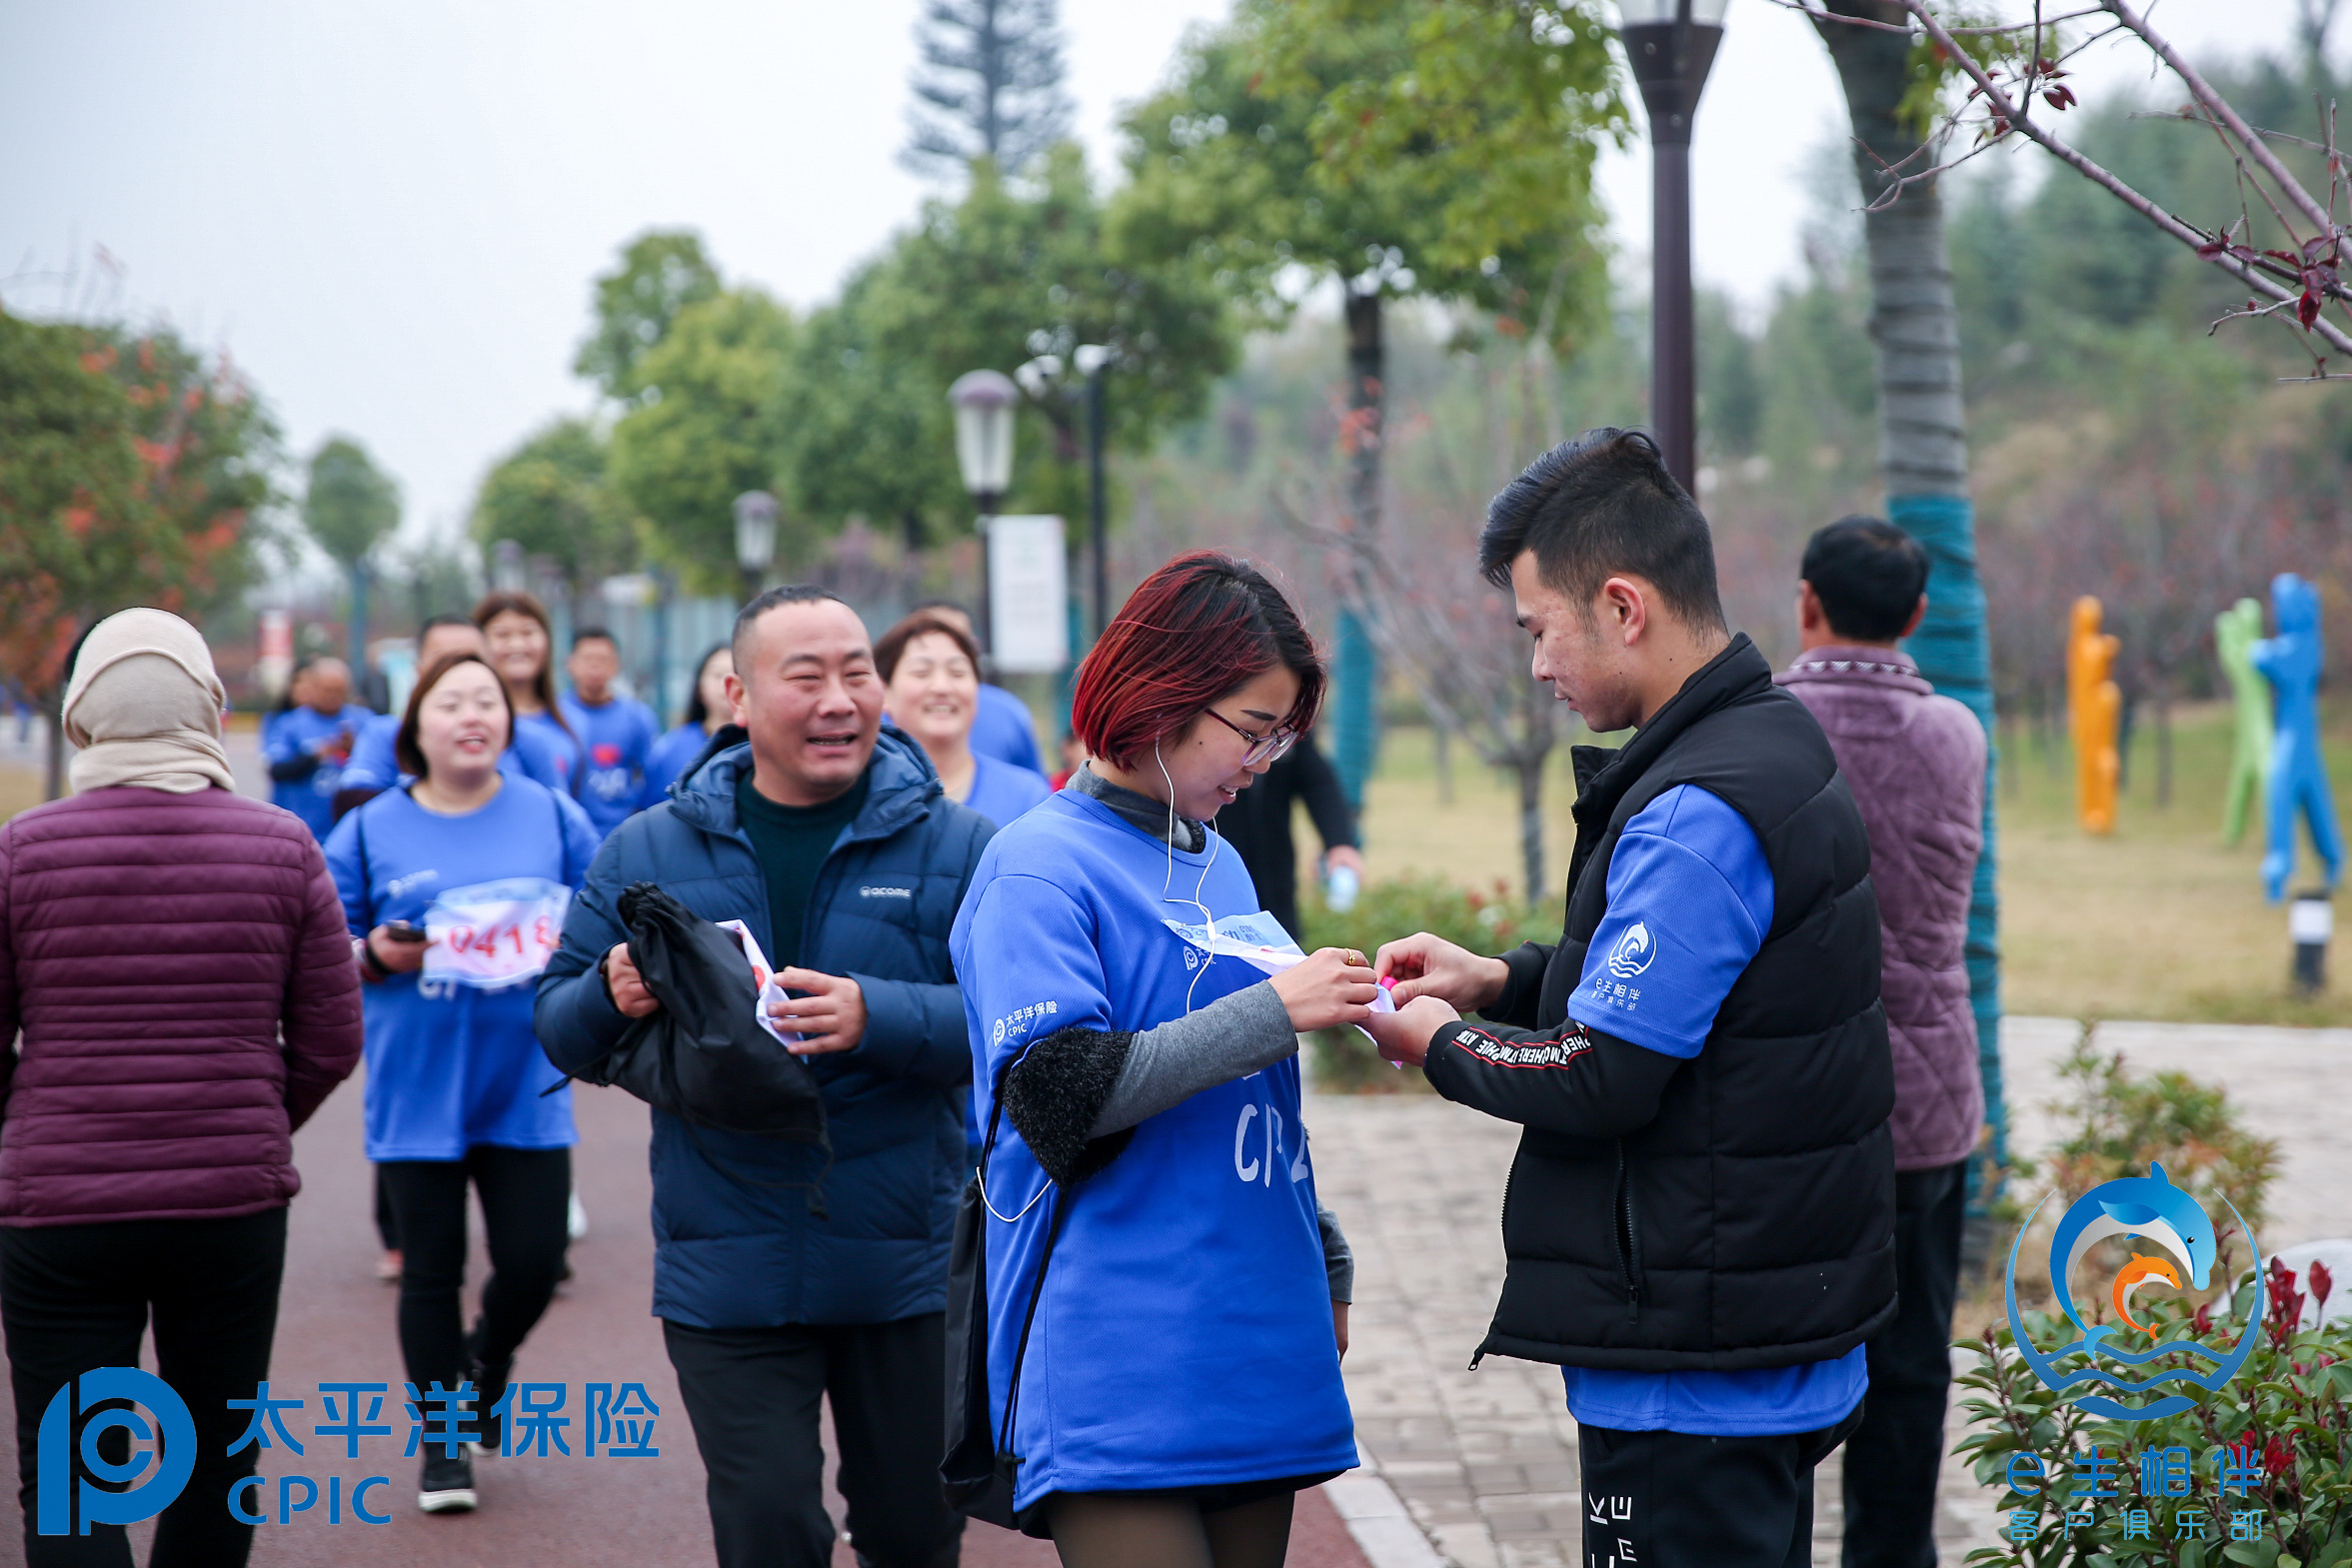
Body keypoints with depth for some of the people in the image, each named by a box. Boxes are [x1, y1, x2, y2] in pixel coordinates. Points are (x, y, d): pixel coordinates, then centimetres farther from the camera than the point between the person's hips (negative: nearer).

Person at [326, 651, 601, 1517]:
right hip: (417, 1090, -1)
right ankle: (443, 1440, 21)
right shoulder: (370, 830, 2)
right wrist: (373, 955, -14)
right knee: (431, 1272, 5)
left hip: (527, 1085, 1)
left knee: (533, 1260, -2)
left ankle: (488, 1362, 32)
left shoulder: (554, 817, 3)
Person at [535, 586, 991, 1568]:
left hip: (906, 1265, 0)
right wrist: (614, 998, -16)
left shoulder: (953, 846, -2)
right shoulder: (648, 851, 5)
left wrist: (877, 1018, -27)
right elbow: (560, 1031, 7)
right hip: (727, 1274, 0)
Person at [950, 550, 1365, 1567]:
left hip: (1258, 1357, 8)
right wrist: (1274, 1009, -18)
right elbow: (1057, 1091, -19)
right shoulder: (1040, 865, -7)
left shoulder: (1219, 867, 17)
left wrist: (1322, 1267, 24)